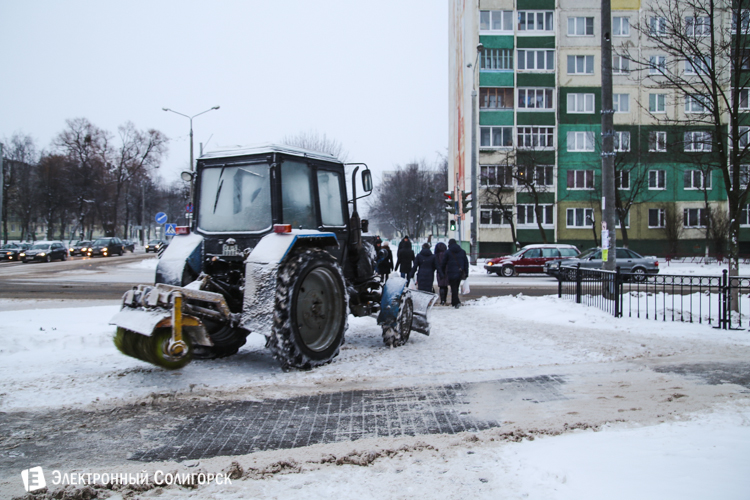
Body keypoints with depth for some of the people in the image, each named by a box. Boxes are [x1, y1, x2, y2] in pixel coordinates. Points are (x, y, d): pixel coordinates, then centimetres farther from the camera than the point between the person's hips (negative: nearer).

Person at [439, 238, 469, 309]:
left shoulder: (448, 252, -5)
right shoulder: (462, 252, 8)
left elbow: (443, 263, 1)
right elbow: (466, 262, 9)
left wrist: (442, 272, 16)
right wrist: (466, 273, 12)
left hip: (451, 273, -4)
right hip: (460, 273, 4)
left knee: (453, 288, -2)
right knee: (456, 287, 15)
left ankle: (457, 302, -18)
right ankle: (453, 302, 22)